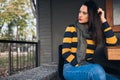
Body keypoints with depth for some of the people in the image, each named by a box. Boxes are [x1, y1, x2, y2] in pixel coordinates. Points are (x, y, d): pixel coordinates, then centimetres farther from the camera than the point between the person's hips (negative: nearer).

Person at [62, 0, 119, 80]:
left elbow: (113, 41, -8)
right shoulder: (71, 28, 1)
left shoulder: (96, 31, 9)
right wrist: (79, 66, -18)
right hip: (71, 68, -3)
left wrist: (103, 20, -5)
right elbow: (65, 52, -6)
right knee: (97, 69, -34)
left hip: (90, 68, 3)